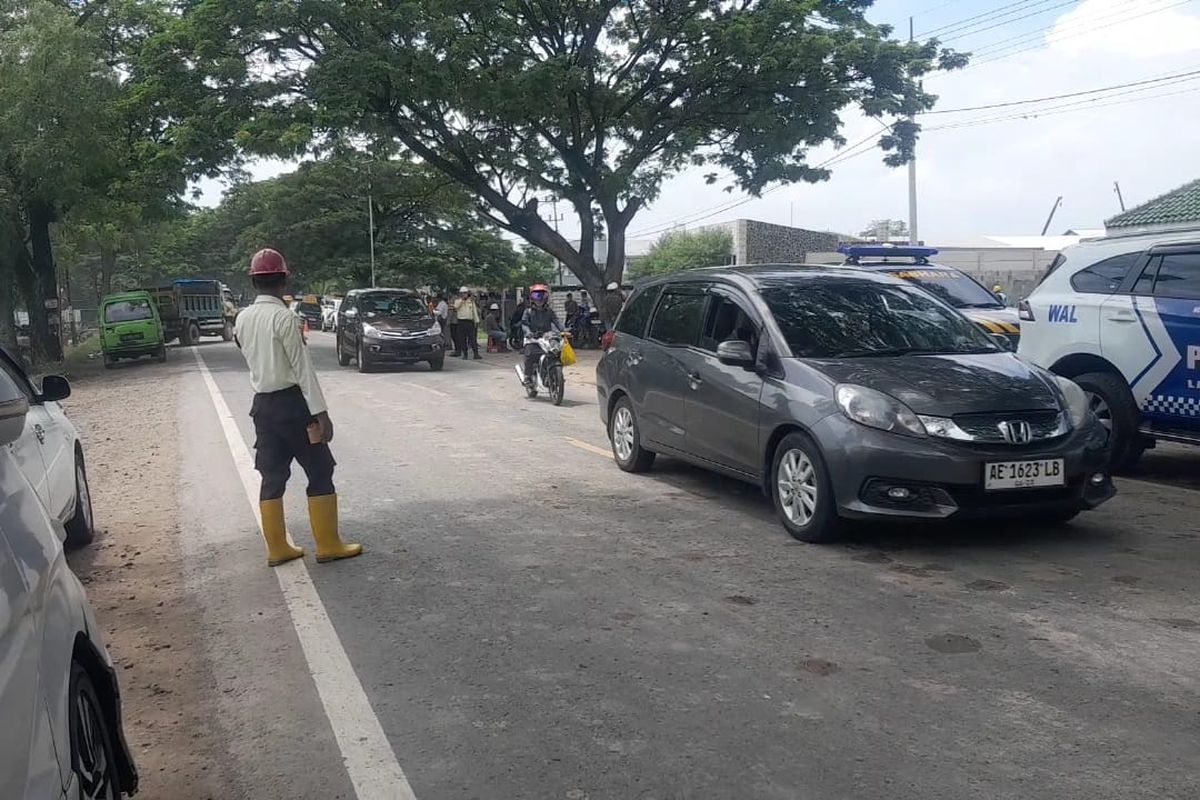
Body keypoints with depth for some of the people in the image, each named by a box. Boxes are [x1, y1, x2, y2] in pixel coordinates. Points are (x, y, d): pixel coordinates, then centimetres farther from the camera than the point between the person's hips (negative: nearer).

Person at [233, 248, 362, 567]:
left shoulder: (242, 319, 5)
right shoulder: (283, 317, -16)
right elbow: (302, 368, -17)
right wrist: (320, 413, -16)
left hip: (263, 404, 7)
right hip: (291, 403, -7)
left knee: (272, 477, 11)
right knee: (320, 473, 3)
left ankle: (277, 548, 17)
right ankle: (328, 545, 7)